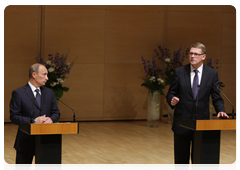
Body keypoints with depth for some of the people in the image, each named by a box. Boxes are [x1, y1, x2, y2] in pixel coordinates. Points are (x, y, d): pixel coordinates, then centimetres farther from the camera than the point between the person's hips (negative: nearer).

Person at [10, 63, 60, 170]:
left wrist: (51, 119, -12)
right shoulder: (18, 93, -6)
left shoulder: (49, 92, 11)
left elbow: (56, 113, 12)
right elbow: (14, 117, -10)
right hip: (26, 141, -4)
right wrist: (33, 121, -21)